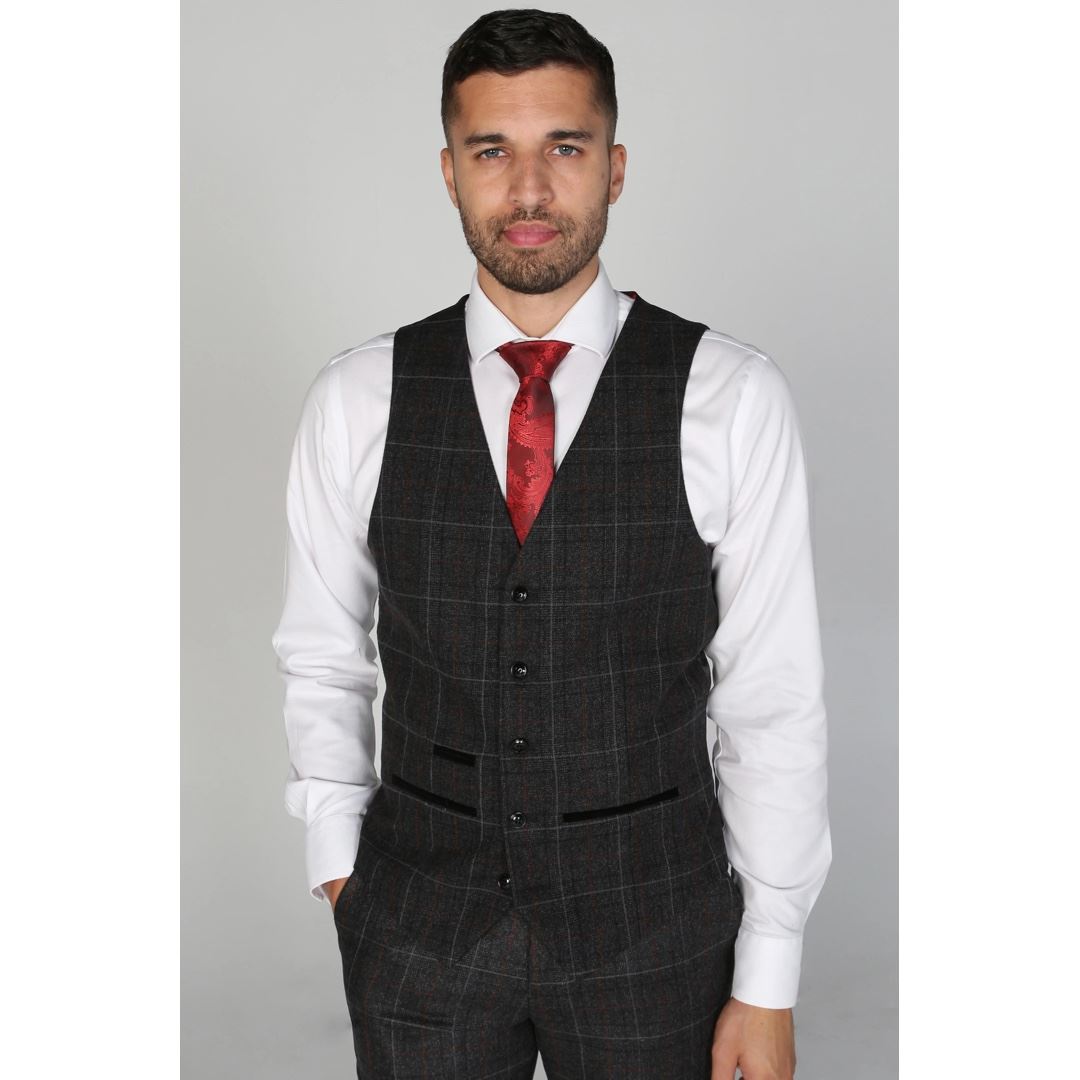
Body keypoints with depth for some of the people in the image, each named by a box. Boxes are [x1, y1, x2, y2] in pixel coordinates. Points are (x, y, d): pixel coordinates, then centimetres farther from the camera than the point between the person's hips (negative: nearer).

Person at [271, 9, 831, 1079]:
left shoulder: (730, 397, -10)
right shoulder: (356, 400, -4)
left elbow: (774, 702, -8)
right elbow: (322, 662, 6)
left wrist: (768, 987, -6)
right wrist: (338, 868, 4)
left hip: (653, 923, -1)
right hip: (419, 921, 1)